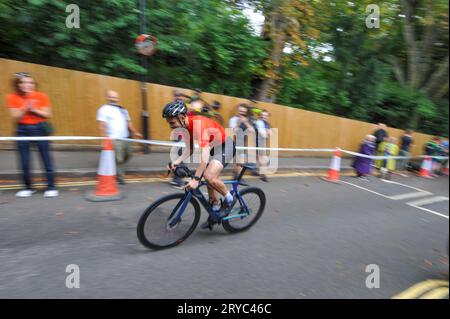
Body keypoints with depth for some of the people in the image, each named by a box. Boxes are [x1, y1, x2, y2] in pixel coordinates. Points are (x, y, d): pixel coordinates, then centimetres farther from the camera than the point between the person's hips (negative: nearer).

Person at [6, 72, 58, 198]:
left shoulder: (41, 96, -5)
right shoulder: (12, 98, -2)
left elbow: (47, 115, -4)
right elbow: (15, 118, -5)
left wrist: (33, 109, -17)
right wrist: (25, 109, -18)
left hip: (40, 129, -1)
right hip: (22, 130, 2)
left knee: (46, 159, 0)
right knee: (25, 162, 5)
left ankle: (51, 187, 8)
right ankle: (28, 187, 20)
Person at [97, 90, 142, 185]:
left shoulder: (122, 109, 18)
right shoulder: (104, 109, -1)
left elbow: (128, 123, 22)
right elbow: (101, 125, -9)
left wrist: (135, 132, 15)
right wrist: (104, 136, -21)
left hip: (125, 138, 7)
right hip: (114, 139, -7)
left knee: (128, 155, 13)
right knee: (118, 159, -7)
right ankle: (120, 177, 9)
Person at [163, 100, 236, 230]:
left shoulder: (198, 124, -33)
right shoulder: (185, 126, -7)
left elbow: (205, 153, -38)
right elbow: (190, 149, 0)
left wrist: (196, 179, -40)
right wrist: (177, 161, -16)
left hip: (225, 146, -9)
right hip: (213, 147, 9)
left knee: (209, 176, -26)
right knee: (210, 180, 10)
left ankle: (229, 199, 0)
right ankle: (216, 211, 27)